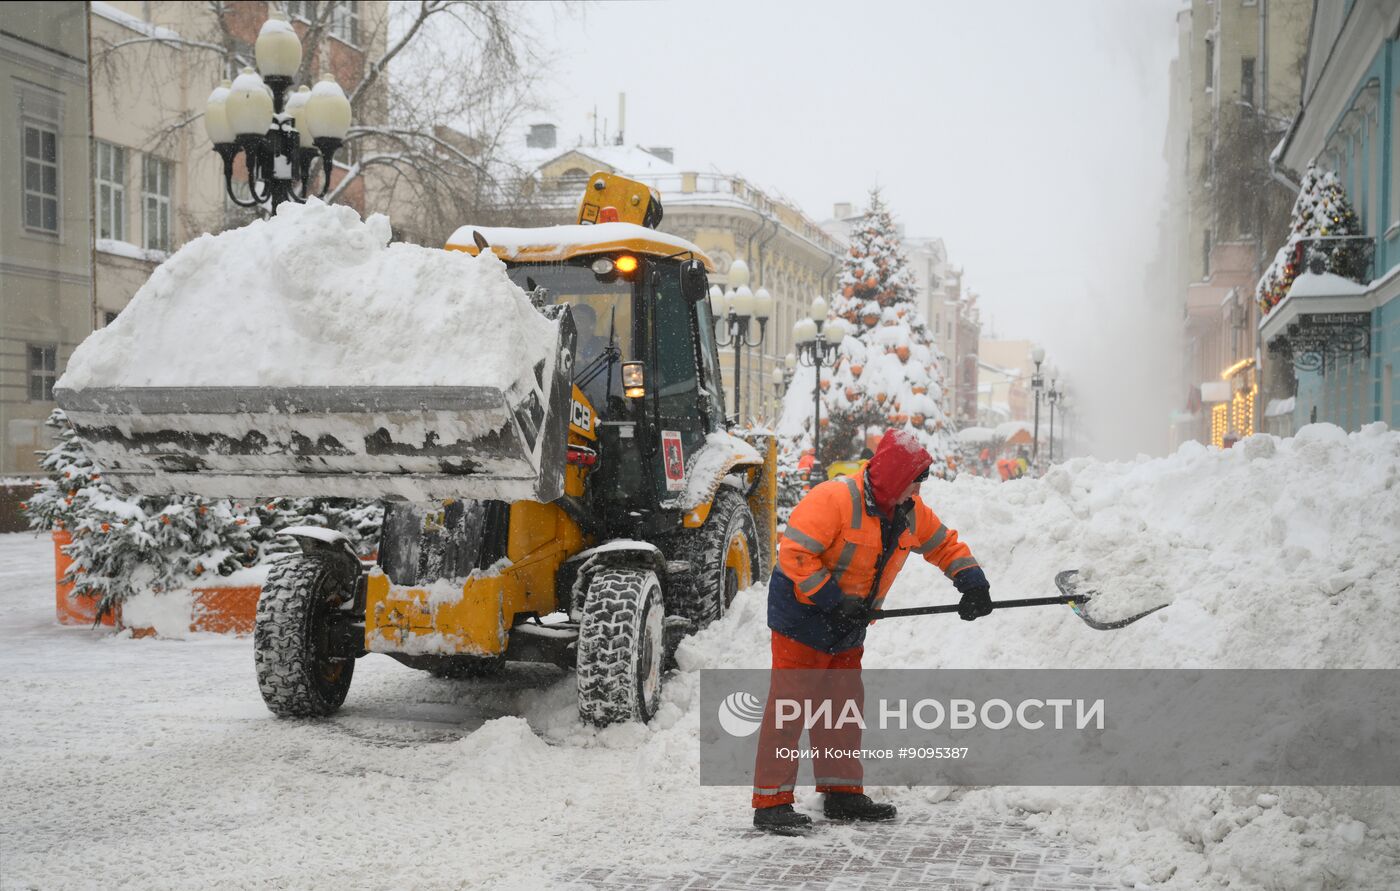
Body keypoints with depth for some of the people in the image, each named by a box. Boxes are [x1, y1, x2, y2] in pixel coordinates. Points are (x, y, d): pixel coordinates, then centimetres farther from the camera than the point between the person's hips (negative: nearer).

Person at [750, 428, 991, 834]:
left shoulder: (909, 511, 2)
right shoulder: (834, 499, -24)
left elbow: (944, 543, 16)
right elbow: (794, 553, -28)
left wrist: (972, 582, 2)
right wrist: (832, 601, -28)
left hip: (847, 629, 9)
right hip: (802, 617, -8)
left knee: (844, 705, 14)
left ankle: (842, 792, 25)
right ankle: (771, 801, -6)